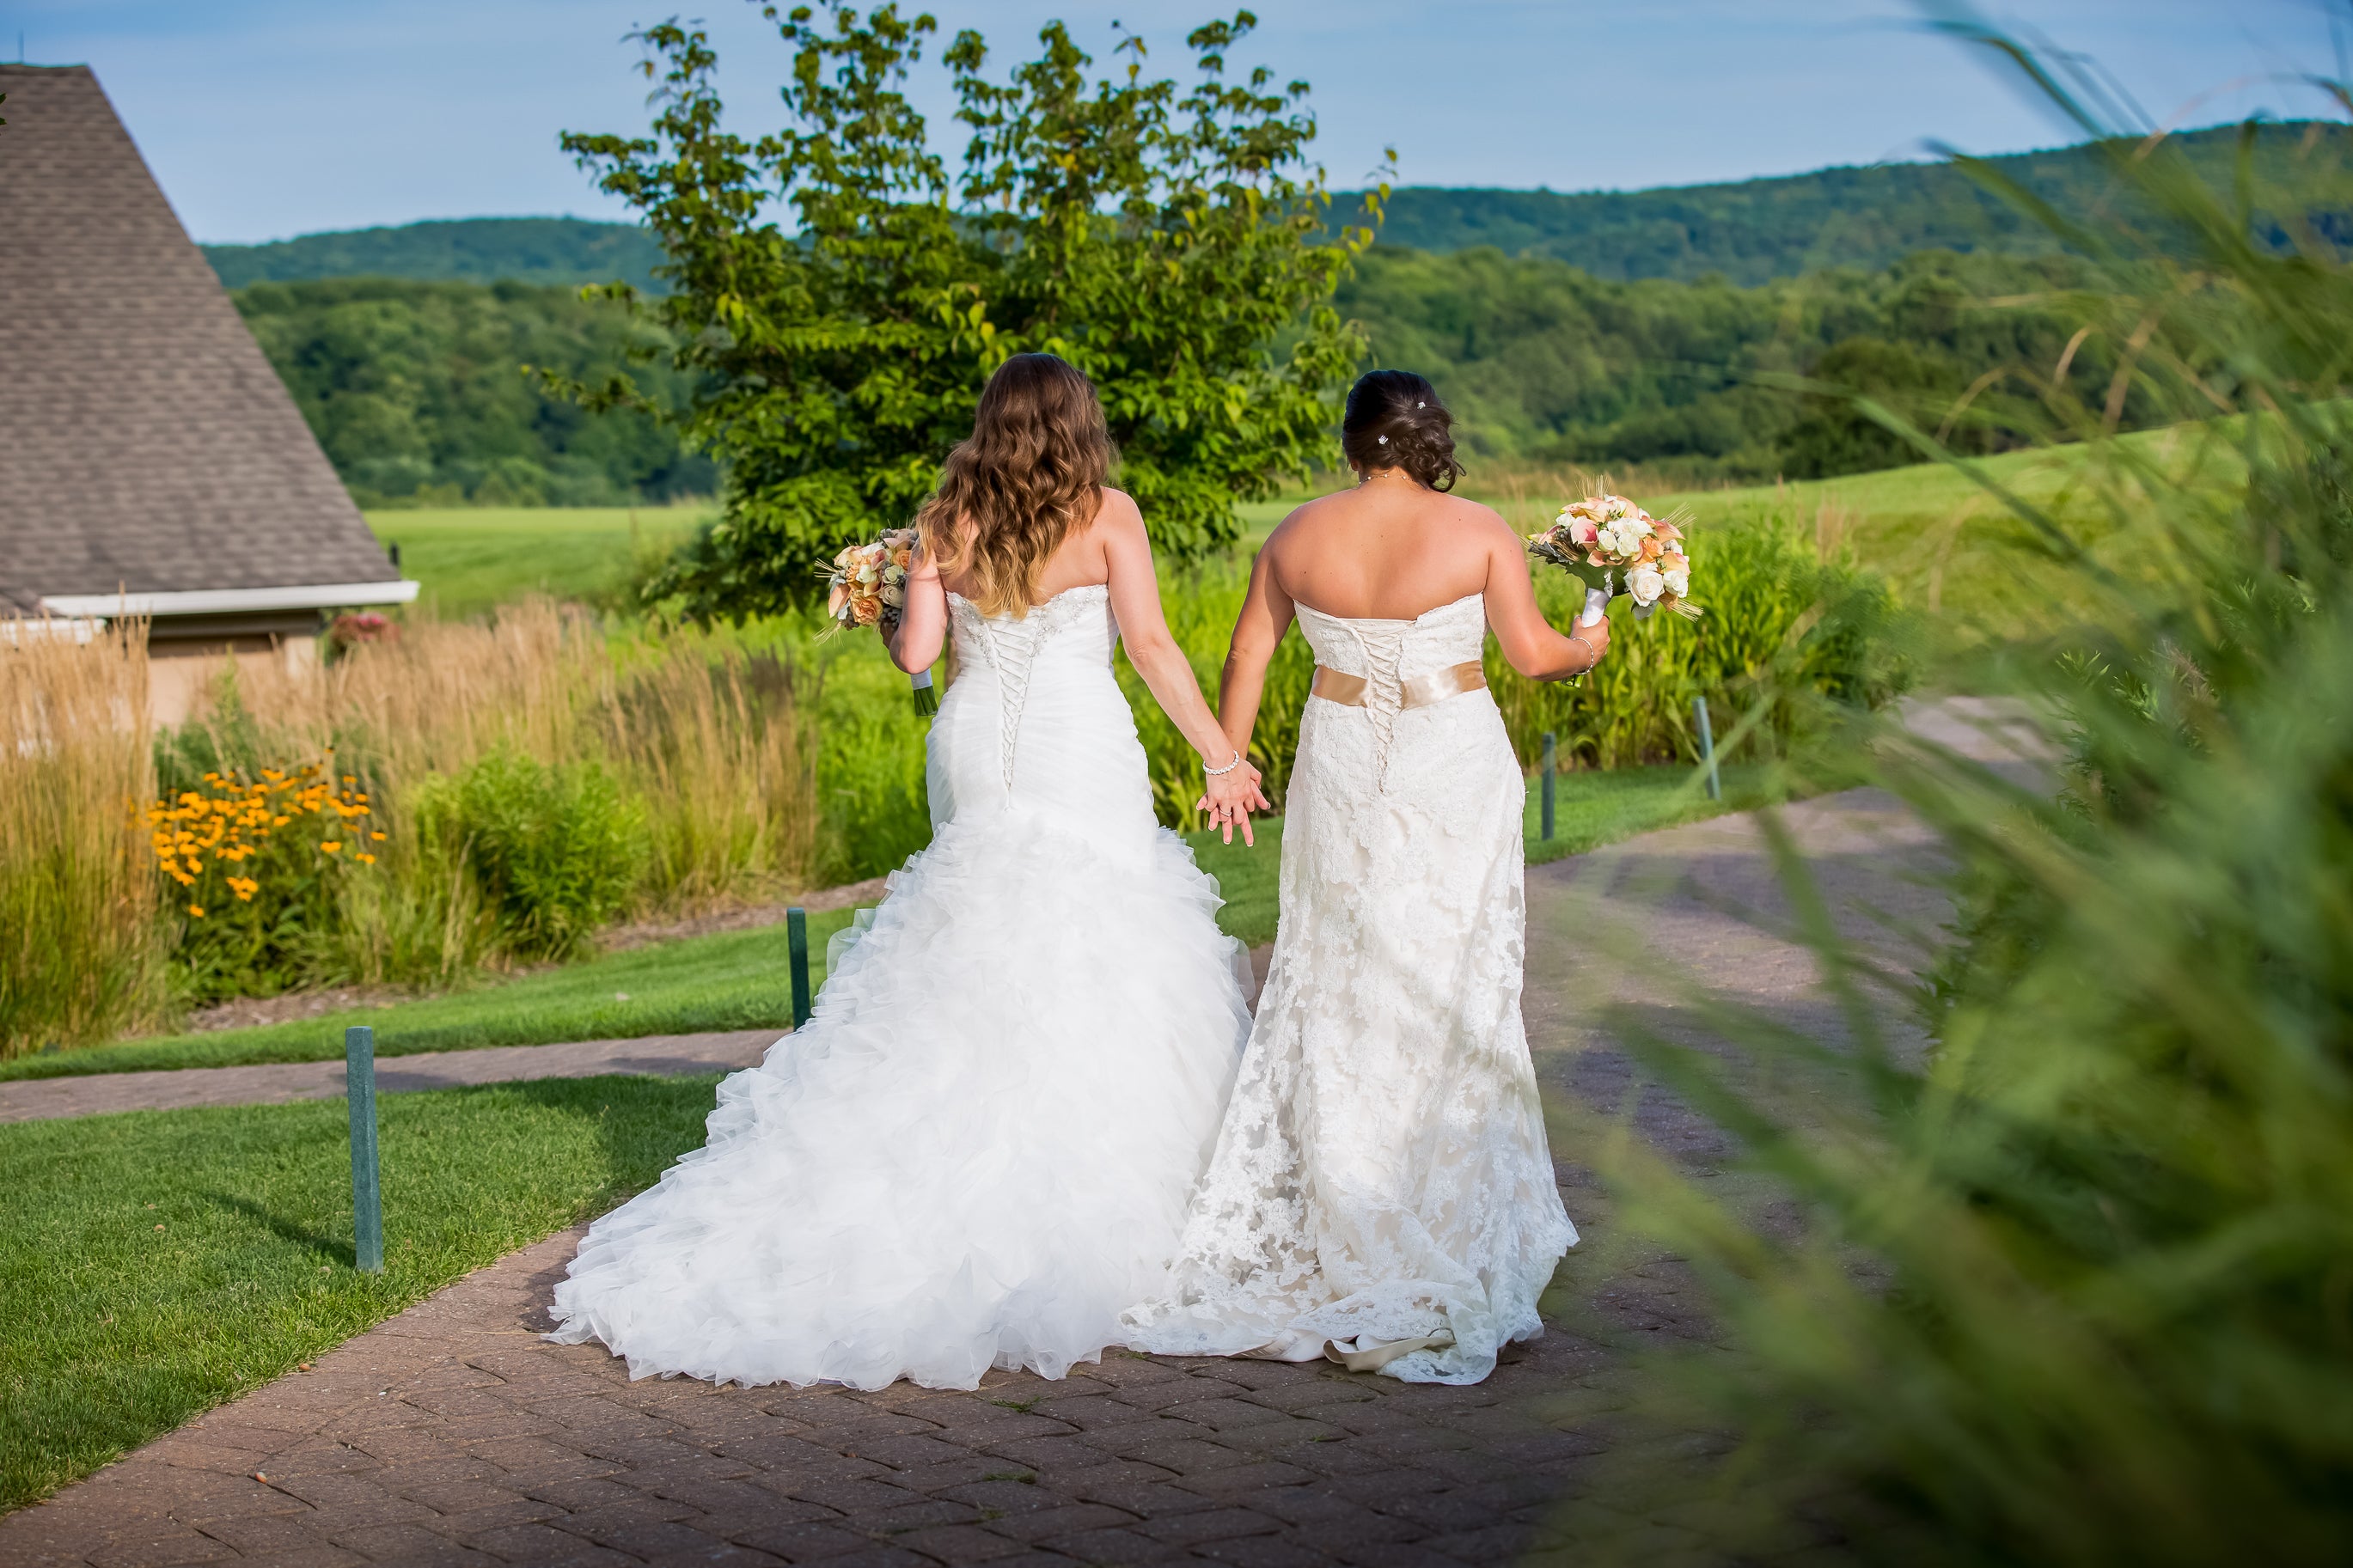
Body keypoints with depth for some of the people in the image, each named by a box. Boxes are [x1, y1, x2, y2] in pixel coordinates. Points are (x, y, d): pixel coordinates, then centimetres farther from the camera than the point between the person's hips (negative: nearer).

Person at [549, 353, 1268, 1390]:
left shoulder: (948, 522, 6)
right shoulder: (1105, 516, -2)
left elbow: (915, 652, 2)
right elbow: (1151, 647, -7)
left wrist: (888, 610, 23)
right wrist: (1220, 757, -3)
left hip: (972, 755, 4)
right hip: (1081, 759, -4)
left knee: (981, 985, 11)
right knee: (1094, 983, 0)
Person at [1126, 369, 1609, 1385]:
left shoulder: (1299, 536, -1)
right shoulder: (1479, 533, -8)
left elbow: (1247, 657, 5)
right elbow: (1533, 653, -4)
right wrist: (1591, 646, 17)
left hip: (1343, 768, 2)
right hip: (1454, 771, -2)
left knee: (1335, 984, 12)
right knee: (1451, 988, 5)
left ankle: (1324, 1223, 16)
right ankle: (1446, 1234, 10)